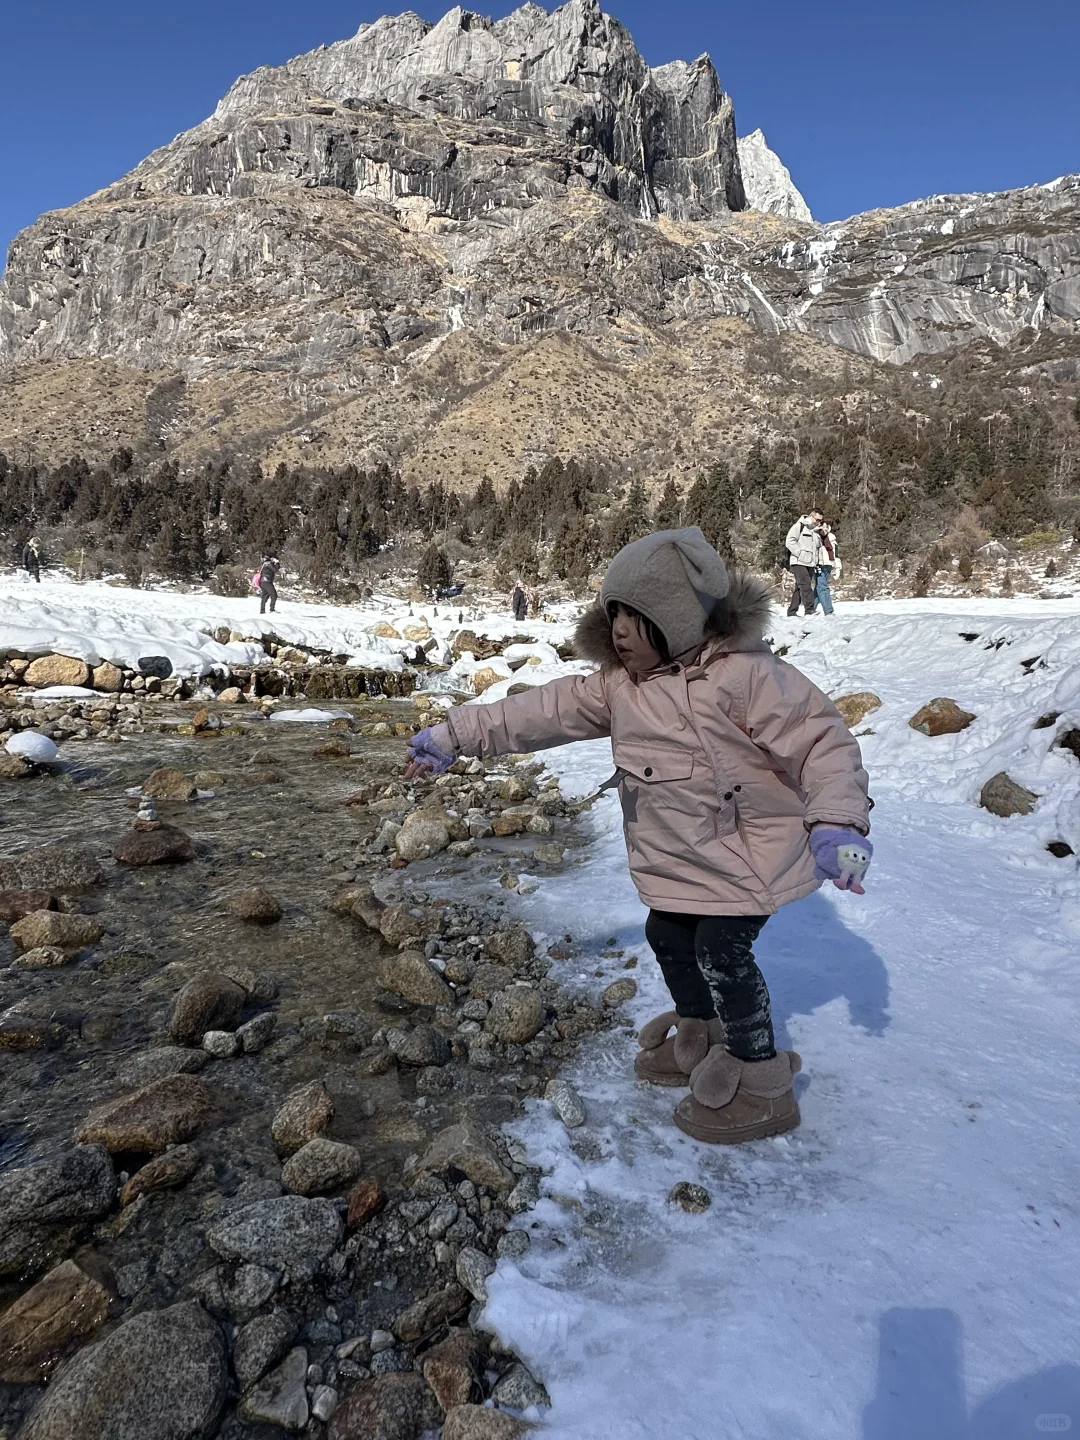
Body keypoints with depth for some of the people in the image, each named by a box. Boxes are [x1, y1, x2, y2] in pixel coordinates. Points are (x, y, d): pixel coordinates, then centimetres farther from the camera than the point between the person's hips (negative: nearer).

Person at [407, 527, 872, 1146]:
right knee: (669, 937, 17)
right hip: (675, 859, 8)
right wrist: (457, 735, 0)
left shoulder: (744, 675, -23)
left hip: (748, 852, -8)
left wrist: (839, 822, -33)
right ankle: (700, 1040, 43)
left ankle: (762, 1086, 16)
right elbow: (543, 711, 1)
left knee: (722, 952, -6)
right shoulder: (617, 685, 0)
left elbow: (823, 741, -21)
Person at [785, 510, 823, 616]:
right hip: (799, 563, -8)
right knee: (806, 586, -18)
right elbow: (790, 541, -11)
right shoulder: (799, 526, -2)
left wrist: (819, 563, 16)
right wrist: (800, 553, -17)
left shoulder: (816, 532, 21)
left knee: (800, 588, 8)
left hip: (810, 564, 8)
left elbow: (819, 548, 29)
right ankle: (810, 610, -22)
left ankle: (792, 611, 12)